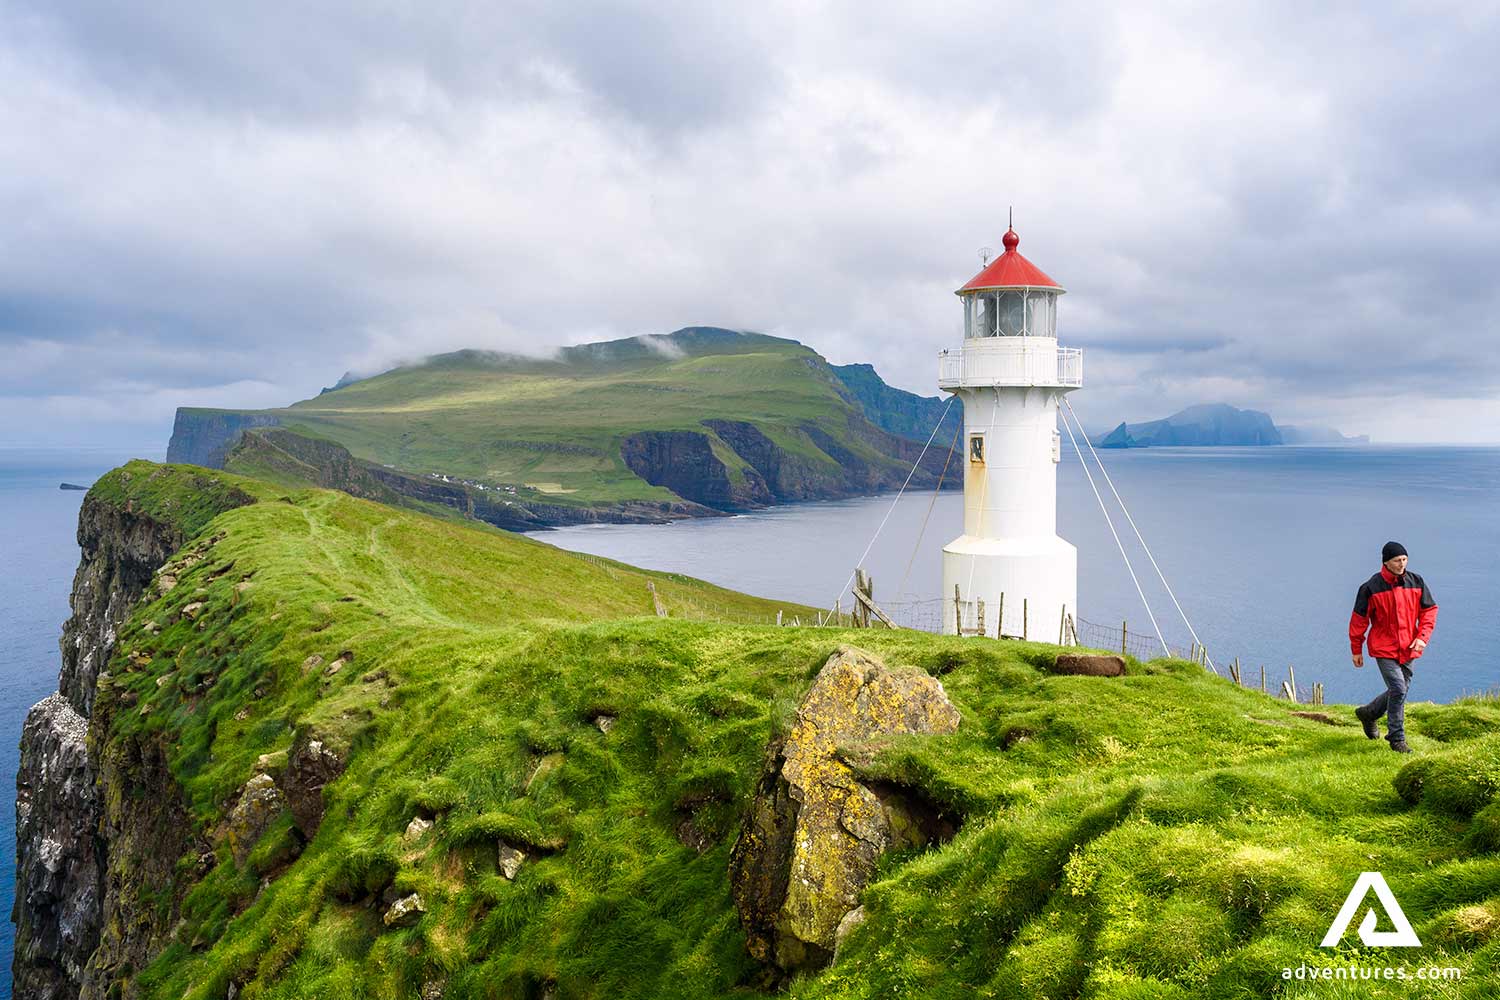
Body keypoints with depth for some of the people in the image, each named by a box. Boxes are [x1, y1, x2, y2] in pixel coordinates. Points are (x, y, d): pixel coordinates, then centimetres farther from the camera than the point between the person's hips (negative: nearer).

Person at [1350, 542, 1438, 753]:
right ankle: (1397, 738, 0)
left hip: (1408, 649, 5)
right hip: (1384, 649, -5)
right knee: (1398, 690, -13)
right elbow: (1359, 619, -3)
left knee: (1399, 691, 13)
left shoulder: (1416, 582, 2)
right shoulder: (1371, 588, -10)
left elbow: (1429, 610, 8)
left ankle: (1368, 714, 38)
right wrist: (1356, 650, 0)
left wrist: (1422, 636, -7)